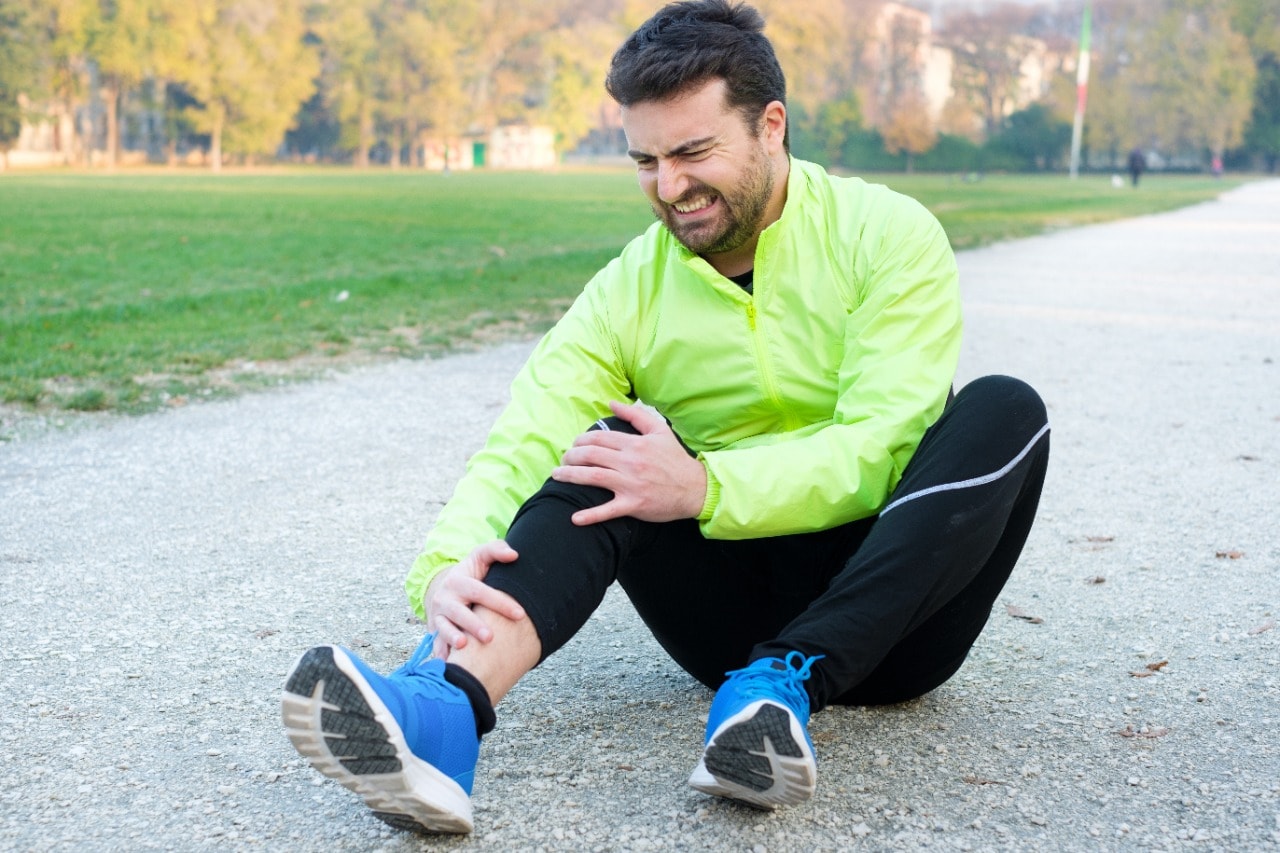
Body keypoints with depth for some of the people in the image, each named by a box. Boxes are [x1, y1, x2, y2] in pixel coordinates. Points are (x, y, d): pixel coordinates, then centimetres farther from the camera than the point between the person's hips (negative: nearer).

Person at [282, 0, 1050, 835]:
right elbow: (524, 443, -15)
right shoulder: (630, 291, -1)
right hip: (742, 604, 2)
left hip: (887, 615, -1)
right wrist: (447, 564, -36)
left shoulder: (886, 235, -8)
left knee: (1003, 409, -26)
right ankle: (443, 706, -46)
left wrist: (706, 487, -32)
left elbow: (884, 447, -19)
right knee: (607, 450, -22)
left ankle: (781, 684, -35)